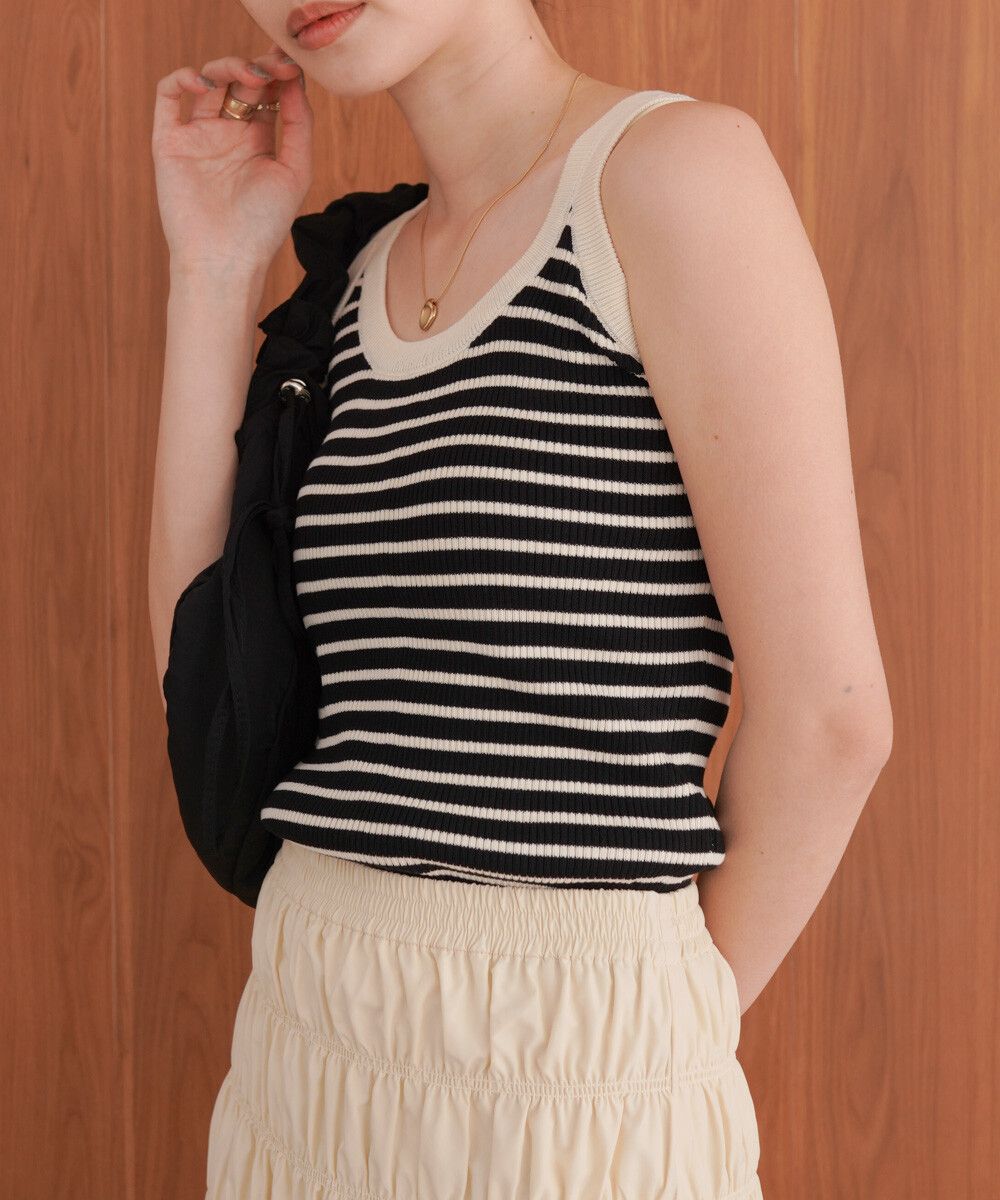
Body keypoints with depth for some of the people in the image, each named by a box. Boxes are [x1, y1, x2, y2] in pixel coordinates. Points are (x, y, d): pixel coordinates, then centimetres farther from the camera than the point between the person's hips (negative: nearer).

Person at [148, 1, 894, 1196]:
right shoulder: (367, 275, 10)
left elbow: (826, 710, -13)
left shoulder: (679, 167, -11)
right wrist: (213, 274, 2)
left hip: (565, 1094, -6)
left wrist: (677, 1024, -1)